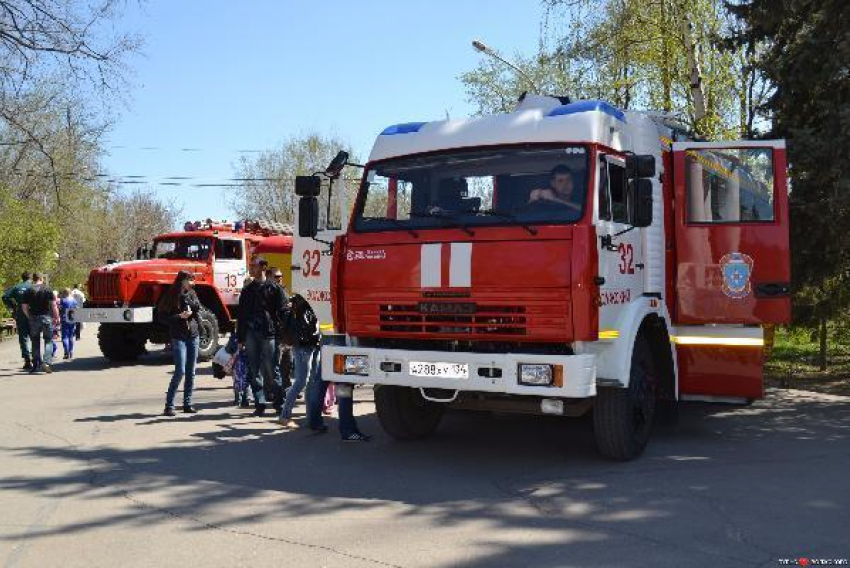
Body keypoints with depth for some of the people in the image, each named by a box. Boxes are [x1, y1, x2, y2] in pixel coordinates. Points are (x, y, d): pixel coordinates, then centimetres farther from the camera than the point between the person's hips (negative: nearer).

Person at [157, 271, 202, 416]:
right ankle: (169, 405, -4)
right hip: (179, 337, -5)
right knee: (180, 371, -12)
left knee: (191, 372, 7)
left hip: (193, 335, 5)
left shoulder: (191, 293, 11)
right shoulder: (171, 296, -6)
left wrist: (186, 297, -11)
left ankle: (187, 404, 14)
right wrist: (179, 316, -17)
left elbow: (198, 307, 0)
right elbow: (162, 317, -7)